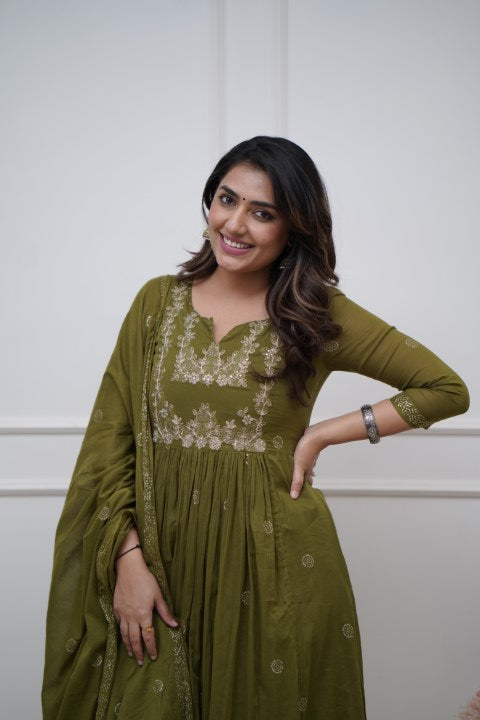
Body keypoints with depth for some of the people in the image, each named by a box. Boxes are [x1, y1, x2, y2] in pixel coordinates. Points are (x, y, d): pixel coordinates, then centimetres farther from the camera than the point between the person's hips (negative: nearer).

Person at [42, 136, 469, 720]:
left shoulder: (320, 316, -3)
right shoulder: (159, 300, 2)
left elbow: (447, 389, -1)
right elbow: (110, 438, 1)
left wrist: (323, 434, -7)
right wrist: (129, 559, -9)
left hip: (272, 561, -1)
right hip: (164, 553, 2)